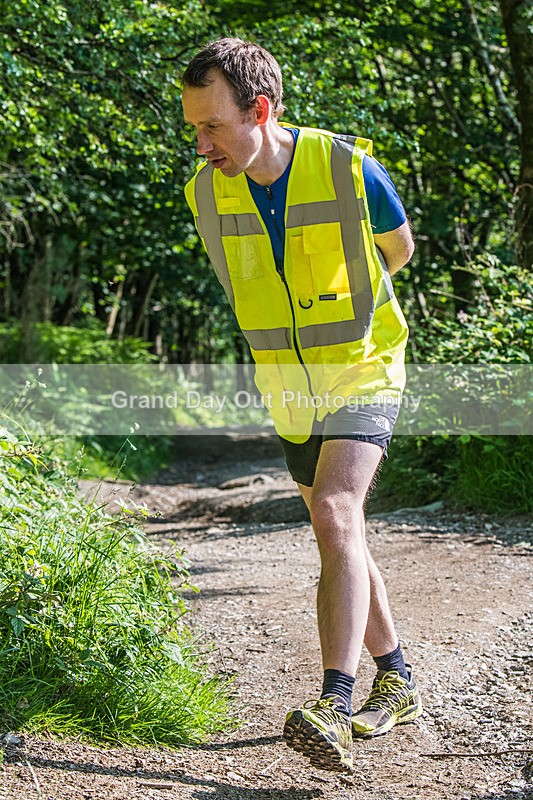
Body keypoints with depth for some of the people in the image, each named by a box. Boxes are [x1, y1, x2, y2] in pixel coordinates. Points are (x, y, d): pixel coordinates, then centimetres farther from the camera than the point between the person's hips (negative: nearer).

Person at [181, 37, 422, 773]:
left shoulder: (350, 169, -19)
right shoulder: (207, 194, -9)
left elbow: (398, 248, 4)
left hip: (364, 375, -5)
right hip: (289, 390, 5)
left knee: (334, 517, -24)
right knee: (341, 539, 12)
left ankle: (334, 708, -29)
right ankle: (396, 682, 29)